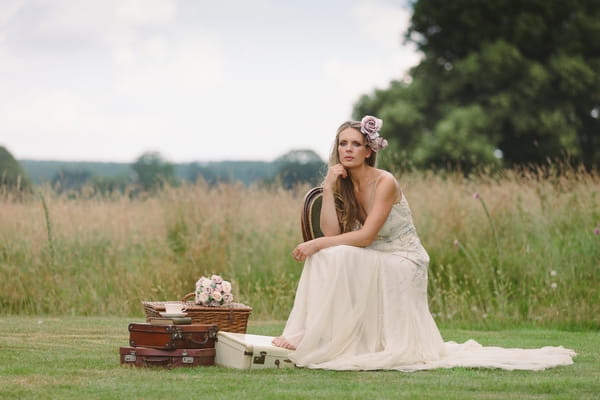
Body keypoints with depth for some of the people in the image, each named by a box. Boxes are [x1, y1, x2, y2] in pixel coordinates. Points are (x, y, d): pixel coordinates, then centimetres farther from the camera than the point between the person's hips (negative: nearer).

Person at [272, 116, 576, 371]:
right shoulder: (342, 186, 3)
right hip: (374, 266, 7)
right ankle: (311, 333, -9)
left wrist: (317, 244, -25)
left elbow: (366, 236, -24)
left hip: (402, 265, -7)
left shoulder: (384, 183, -17)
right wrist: (328, 188, -16)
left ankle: (312, 338, -20)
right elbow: (332, 233, -10)